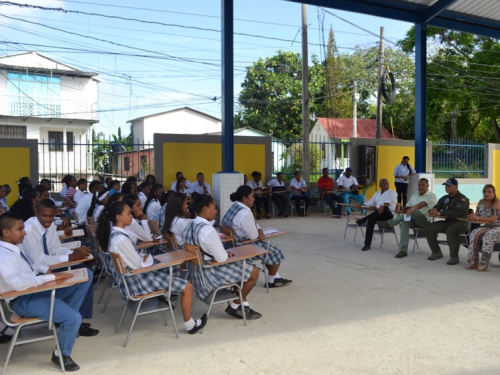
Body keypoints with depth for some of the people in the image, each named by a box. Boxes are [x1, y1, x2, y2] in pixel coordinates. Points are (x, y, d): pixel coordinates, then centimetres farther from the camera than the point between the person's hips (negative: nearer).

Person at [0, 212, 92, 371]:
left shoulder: (14, 246, 7)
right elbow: (17, 283, -35)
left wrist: (47, 270, 1)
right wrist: (52, 276, -31)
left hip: (38, 288, 9)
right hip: (23, 300, -9)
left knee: (86, 275, 2)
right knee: (74, 318, -24)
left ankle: (63, 319, 8)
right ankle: (61, 355, 6)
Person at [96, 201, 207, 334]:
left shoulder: (114, 234, 4)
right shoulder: (121, 239, -26)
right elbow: (138, 265, -22)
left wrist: (144, 258, -2)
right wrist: (147, 257, -3)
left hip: (131, 275, 10)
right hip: (136, 280, -10)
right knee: (187, 286, -4)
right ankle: (190, 325, 10)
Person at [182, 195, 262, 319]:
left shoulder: (189, 226, 2)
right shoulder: (208, 230, -27)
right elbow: (222, 258, -22)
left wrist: (224, 253, 8)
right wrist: (227, 254, 0)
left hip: (196, 272, 10)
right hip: (210, 274, -10)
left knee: (240, 267, 25)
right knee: (254, 271, 2)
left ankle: (242, 306, 26)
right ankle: (235, 306, 16)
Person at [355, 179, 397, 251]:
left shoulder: (392, 193, 7)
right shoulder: (377, 193, 27)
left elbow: (388, 201, -14)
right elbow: (370, 202, 20)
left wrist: (382, 206, -35)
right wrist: (362, 205, 0)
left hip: (387, 213, -4)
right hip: (377, 214, 4)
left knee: (384, 208, -39)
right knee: (371, 219, -30)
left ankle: (364, 219, -31)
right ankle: (367, 244, -33)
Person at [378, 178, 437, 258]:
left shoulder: (432, 196, -1)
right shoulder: (415, 194, 22)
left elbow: (423, 204, -22)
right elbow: (408, 206, 17)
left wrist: (413, 208, -41)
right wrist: (406, 209, -9)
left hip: (425, 220, -5)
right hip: (413, 219, 5)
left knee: (415, 211, -37)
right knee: (404, 222, -31)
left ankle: (390, 223, -28)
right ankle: (403, 250, -34)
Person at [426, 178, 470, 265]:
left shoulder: (462, 199, -10)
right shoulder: (444, 198, 13)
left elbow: (456, 213, -24)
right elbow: (436, 208, 9)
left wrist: (439, 213, -29)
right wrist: (432, 211, -18)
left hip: (460, 223, -7)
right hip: (447, 222, 7)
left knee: (450, 230, -38)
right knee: (429, 228, -10)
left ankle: (454, 257, -27)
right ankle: (436, 252, 3)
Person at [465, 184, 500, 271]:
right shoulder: (481, 202, 10)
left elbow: (493, 219, -20)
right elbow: (477, 215, 9)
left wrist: (477, 218, -27)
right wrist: (472, 217, -17)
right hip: (486, 227, 5)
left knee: (487, 236, -35)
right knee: (474, 234, -24)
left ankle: (484, 264, -29)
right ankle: (473, 262, -25)